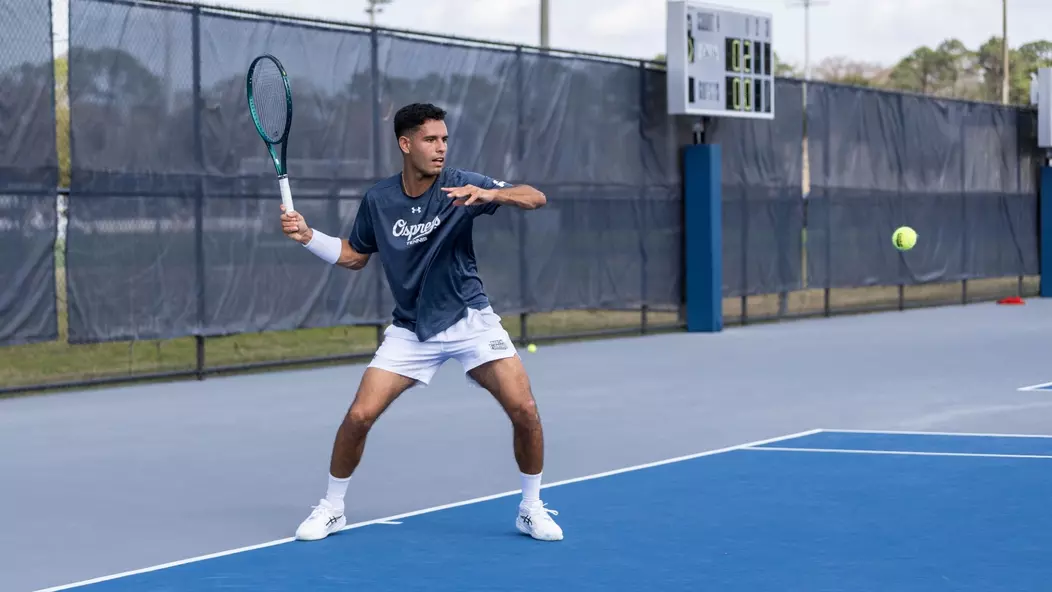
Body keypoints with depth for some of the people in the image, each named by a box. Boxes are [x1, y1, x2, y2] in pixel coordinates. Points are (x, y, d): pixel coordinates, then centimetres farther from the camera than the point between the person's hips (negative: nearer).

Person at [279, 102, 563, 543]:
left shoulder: (460, 184, -11)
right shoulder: (378, 200, -3)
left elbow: (536, 198, -19)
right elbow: (354, 257, 12)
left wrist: (490, 194, -39)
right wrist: (307, 236, -3)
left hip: (469, 320, -2)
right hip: (410, 331, 2)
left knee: (524, 411, -16)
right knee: (359, 415, -9)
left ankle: (531, 509, 6)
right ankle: (331, 509, 14)